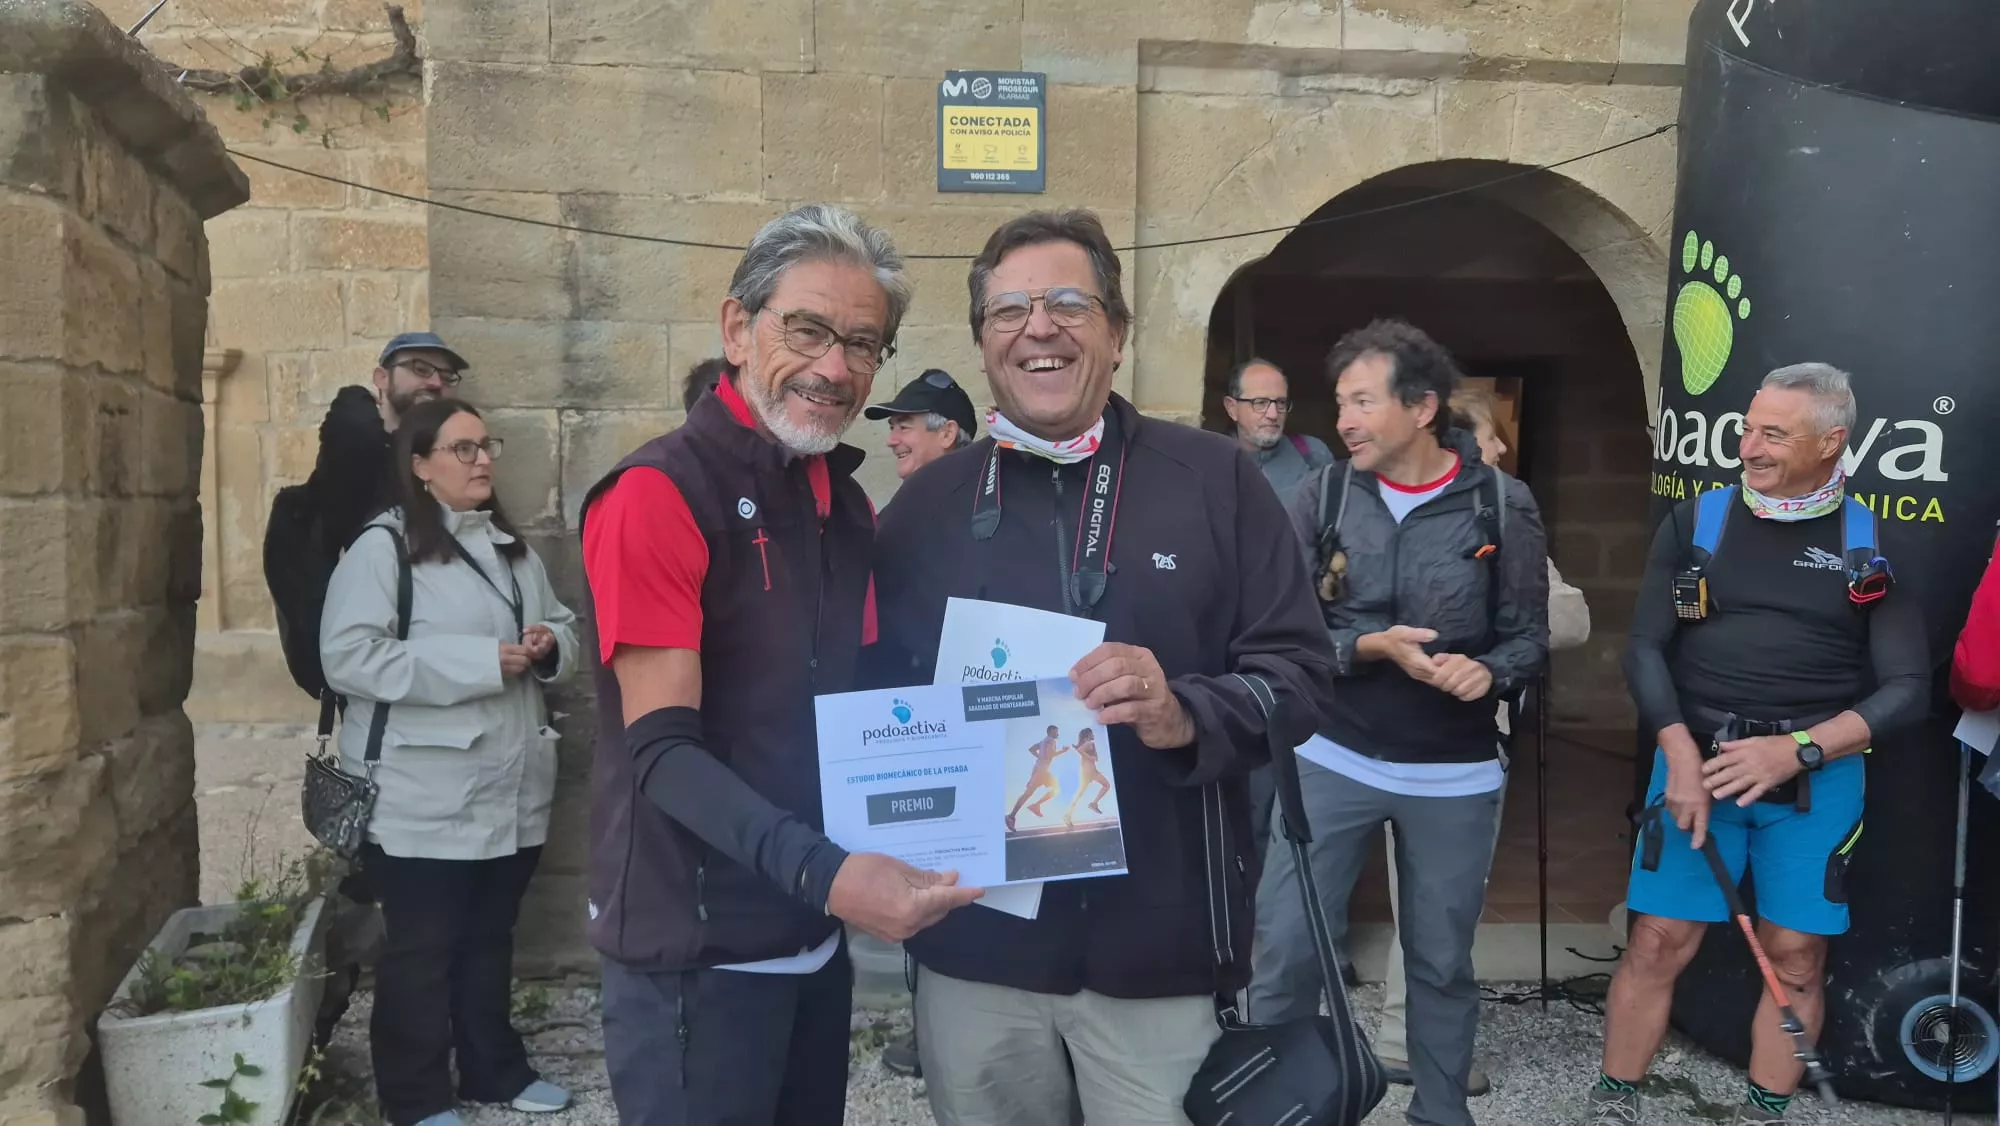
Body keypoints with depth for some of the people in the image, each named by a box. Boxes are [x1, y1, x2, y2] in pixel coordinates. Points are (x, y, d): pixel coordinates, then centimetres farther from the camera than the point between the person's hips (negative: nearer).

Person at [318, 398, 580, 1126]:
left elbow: (564, 628, 20)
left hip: (511, 792, 6)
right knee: (422, 949, 7)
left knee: (490, 939, 18)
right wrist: (479, 661, -22)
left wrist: (549, 646, -6)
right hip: (424, 799, -6)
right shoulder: (382, 547, -10)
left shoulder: (512, 548, 13)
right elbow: (347, 656, -20)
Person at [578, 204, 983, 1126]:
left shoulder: (846, 502, 9)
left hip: (814, 937, 8)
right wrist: (823, 873, -31)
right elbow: (663, 750, -20)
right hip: (698, 952, -7)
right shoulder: (659, 494, -15)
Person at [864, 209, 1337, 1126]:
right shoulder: (926, 504, 6)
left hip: (1160, 944, -2)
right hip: (974, 941, 2)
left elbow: (1299, 669, -3)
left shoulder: (1215, 479, 0)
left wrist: (1185, 716, -22)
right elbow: (876, 690, 10)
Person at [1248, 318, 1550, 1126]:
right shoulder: (1321, 496, -5)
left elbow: (1530, 635, 0)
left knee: (1442, 961, 14)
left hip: (1455, 776, 0)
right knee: (1283, 953, 2)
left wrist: (1490, 672, -21)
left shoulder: (1502, 505, -5)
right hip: (1330, 761, 0)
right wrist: (1370, 648, -22)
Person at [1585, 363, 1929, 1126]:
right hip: (1698, 757, 0)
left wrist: (1797, 749, -16)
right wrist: (1680, 753, -12)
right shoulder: (1697, 520, 4)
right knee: (1659, 942, 0)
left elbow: (1907, 688, -3)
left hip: (1817, 774, 0)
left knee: (1796, 955, 4)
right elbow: (1645, 648, 1)